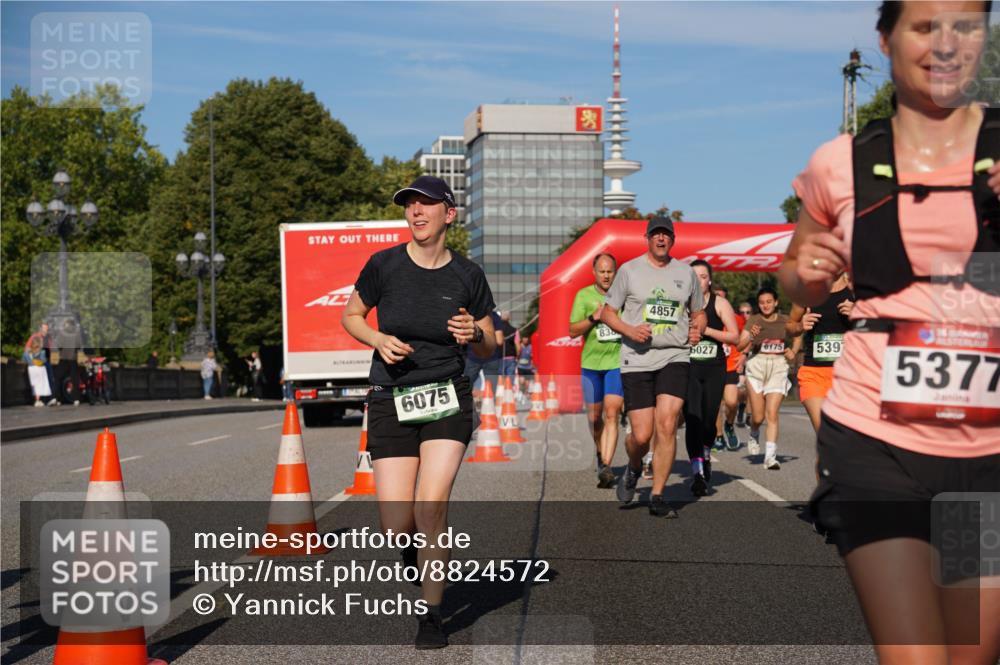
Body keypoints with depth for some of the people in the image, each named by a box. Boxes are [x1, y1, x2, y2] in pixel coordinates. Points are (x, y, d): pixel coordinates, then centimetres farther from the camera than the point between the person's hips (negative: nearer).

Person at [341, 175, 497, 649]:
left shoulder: (467, 276, -1)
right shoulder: (384, 265, -4)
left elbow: (489, 348, 9)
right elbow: (351, 316, 10)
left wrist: (474, 334, -14)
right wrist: (380, 340, -10)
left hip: (447, 398, 0)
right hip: (391, 400, 0)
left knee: (432, 504, -18)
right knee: (396, 527, -6)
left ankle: (432, 614, -2)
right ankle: (416, 551, 32)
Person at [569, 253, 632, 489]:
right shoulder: (584, 295, 1)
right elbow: (572, 331, -3)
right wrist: (593, 318, -17)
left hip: (618, 362, -1)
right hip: (591, 362, 1)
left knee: (612, 415, -14)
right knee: (594, 417, 9)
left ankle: (606, 467, -18)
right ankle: (601, 454, 36)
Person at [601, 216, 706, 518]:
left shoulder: (686, 272, 11)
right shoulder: (629, 270, 3)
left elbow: (699, 312, 23)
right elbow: (607, 312, 6)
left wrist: (697, 330, 1)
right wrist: (629, 330, -11)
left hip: (675, 357, 1)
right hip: (637, 360, -1)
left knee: (666, 425, -14)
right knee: (641, 435, -4)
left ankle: (657, 496, -2)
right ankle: (633, 469, 32)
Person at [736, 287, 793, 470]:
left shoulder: (785, 321, 5)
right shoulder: (753, 320, 0)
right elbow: (740, 346, -8)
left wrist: (792, 352, 0)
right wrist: (751, 336, -28)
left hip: (779, 367, 0)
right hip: (757, 366, 0)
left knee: (772, 413, -12)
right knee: (758, 417, 3)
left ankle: (770, 456, -13)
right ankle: (754, 435, 38)